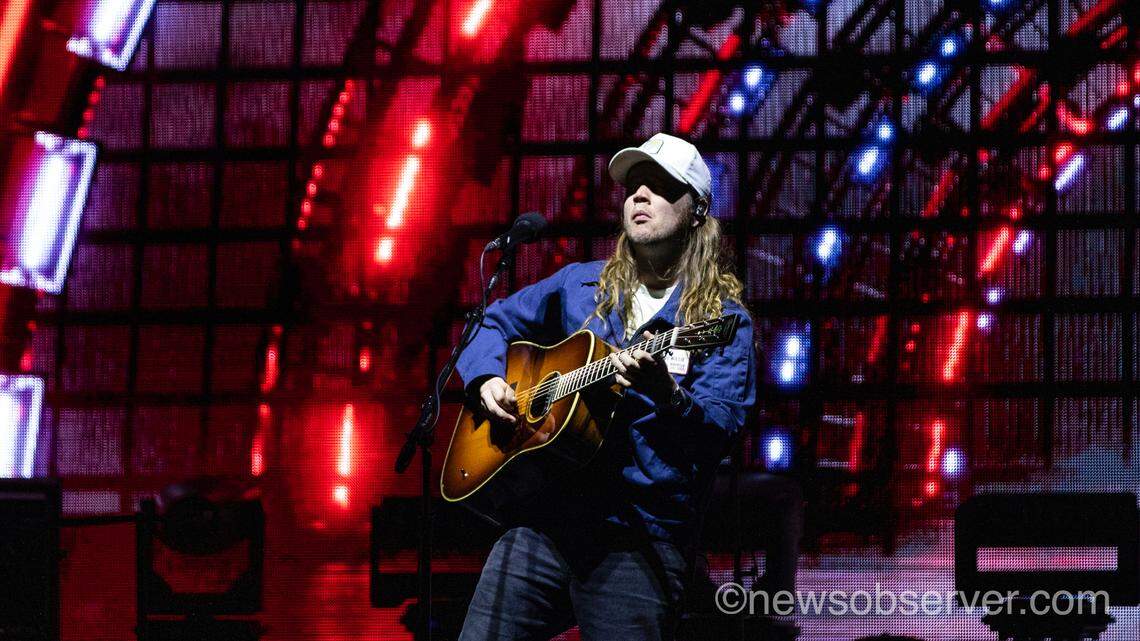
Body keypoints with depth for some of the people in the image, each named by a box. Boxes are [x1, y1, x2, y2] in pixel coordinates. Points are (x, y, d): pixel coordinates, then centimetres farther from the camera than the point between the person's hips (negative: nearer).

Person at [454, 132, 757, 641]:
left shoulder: (722, 319, 0)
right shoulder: (580, 285, 13)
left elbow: (718, 433, -13)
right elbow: (495, 322, 26)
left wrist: (665, 395, -32)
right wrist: (487, 379, 6)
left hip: (637, 544, -3)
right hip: (542, 516, 4)